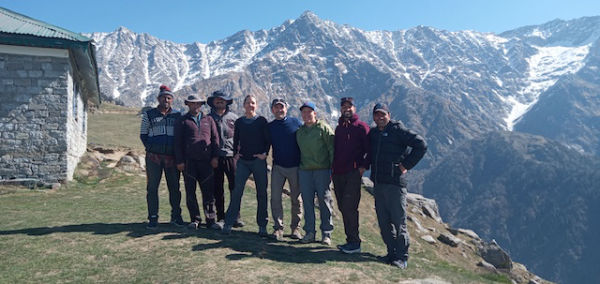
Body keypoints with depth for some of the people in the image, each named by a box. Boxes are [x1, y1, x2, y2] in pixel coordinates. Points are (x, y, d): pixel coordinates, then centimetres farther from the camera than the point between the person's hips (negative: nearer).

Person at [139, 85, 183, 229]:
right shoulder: (149, 114, 9)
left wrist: (178, 151, 2)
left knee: (174, 187, 5)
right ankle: (153, 218, 8)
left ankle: (176, 216, 17)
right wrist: (150, 147, -3)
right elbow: (143, 134, 11)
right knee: (152, 187, 1)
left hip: (172, 156, 1)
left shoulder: (177, 115, 11)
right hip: (153, 156, -1)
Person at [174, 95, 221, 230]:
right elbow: (178, 142, 4)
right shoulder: (182, 121, 9)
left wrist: (215, 157, 2)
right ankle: (195, 219, 14)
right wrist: (179, 161, -3)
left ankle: (211, 220, 8)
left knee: (208, 191, 1)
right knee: (190, 191, 4)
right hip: (189, 161, -1)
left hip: (206, 160, 1)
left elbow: (215, 139, 11)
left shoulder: (208, 120, 14)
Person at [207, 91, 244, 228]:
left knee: (235, 187, -2)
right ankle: (221, 217, 15)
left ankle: (236, 216, 8)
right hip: (215, 158, 1)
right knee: (218, 189, 5)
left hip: (231, 156, -1)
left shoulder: (233, 117, 10)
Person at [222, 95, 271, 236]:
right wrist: (235, 154, 5)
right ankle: (229, 223, 2)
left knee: (262, 193, 3)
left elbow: (268, 140, 4)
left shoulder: (262, 121, 3)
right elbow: (236, 140, 17)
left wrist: (264, 153, -8)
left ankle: (262, 226, 13)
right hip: (243, 161, 2)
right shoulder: (239, 122, 10)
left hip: (259, 161, -1)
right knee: (237, 191, -6)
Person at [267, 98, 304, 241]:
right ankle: (278, 228, 7)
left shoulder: (296, 122, 2)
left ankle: (295, 228, 18)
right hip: (277, 167, 1)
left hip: (295, 167, -1)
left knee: (296, 199, 6)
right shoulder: (269, 127, 7)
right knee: (275, 198, -3)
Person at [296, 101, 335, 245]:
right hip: (305, 170, 5)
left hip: (322, 170, -5)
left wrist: (333, 168, -10)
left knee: (324, 201, -1)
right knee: (307, 201, 5)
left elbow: (332, 149, -5)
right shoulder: (300, 131, 17)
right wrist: (299, 166, 14)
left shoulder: (324, 128, -1)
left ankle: (326, 233, 8)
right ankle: (309, 232, 14)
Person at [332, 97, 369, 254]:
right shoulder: (338, 128, 19)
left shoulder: (361, 127, 0)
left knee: (349, 207, -12)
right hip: (338, 174, 7)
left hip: (353, 173, -7)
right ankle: (350, 240, 16)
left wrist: (364, 166, -14)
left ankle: (355, 243, -3)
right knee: (342, 207, 8)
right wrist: (332, 169, 17)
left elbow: (369, 149, -3)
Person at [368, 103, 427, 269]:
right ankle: (392, 252, 25)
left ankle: (402, 257, 8)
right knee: (383, 222, 12)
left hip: (395, 183, -7)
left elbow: (421, 145, -9)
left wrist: (407, 165, -10)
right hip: (378, 183, 7)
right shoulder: (373, 133, 14)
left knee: (399, 221, -1)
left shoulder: (398, 130, -6)